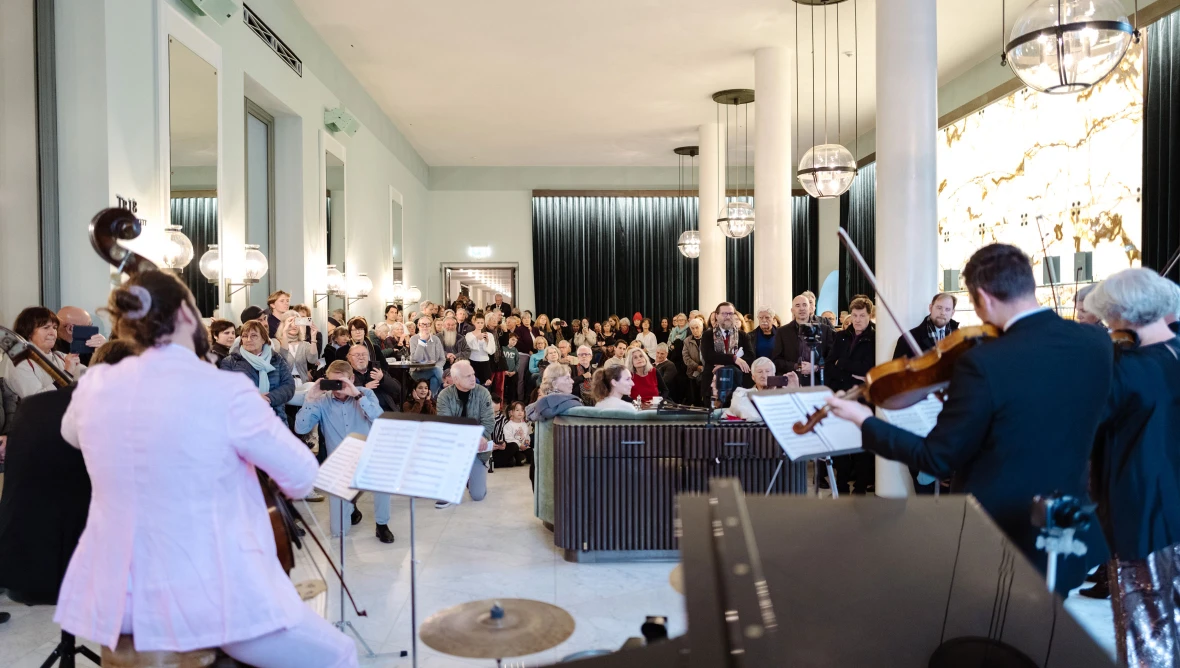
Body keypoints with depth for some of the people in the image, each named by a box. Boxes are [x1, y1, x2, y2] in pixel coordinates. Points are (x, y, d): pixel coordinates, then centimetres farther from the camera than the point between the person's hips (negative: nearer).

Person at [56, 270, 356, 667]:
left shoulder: (95, 386, -3)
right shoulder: (226, 391, -19)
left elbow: (72, 435, 22)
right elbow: (302, 479, -10)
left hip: (116, 599, 7)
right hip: (212, 600, -6)